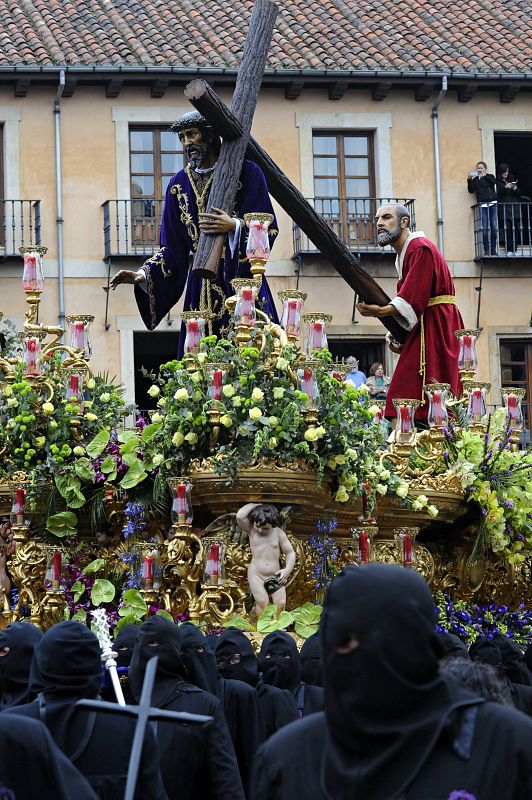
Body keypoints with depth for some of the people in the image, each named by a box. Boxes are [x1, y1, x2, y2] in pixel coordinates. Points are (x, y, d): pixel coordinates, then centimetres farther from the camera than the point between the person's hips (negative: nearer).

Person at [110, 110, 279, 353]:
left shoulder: (246, 173, 2)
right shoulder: (178, 185, 14)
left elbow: (268, 228, -3)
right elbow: (171, 249, 12)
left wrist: (235, 227, -21)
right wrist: (144, 275, -4)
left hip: (241, 279, -3)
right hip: (201, 287, 3)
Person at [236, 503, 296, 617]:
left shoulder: (278, 533, 0)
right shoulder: (251, 530, -2)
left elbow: (290, 553, 5)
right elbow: (240, 517, -21)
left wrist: (287, 569, -11)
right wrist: (255, 505, -9)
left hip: (275, 576, 2)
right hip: (256, 575, -2)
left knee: (281, 603, -11)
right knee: (262, 602, -23)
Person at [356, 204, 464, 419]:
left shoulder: (421, 249, -11)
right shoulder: (402, 256, 21)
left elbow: (412, 298, -23)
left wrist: (382, 311, -35)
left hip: (435, 327, -10)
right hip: (420, 327, 10)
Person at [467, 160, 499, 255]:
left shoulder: (490, 176, 13)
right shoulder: (475, 179, 14)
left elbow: (494, 182, -8)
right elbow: (471, 190, 3)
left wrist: (484, 175, -14)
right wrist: (469, 180, -8)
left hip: (492, 203, 0)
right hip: (482, 205, 0)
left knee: (494, 227, -4)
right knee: (485, 228, -7)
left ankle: (493, 250, 1)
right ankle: (486, 250, -6)